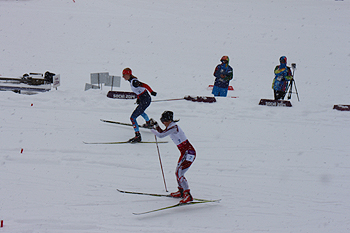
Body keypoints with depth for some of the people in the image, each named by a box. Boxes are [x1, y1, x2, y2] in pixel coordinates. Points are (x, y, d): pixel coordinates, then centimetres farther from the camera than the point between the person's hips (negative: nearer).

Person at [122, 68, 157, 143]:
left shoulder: (134, 82, -22)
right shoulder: (132, 81, 8)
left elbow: (144, 85, -33)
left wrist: (151, 91, -45)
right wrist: (138, 98, 22)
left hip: (145, 101, -10)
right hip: (144, 99, 10)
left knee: (133, 118, -11)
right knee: (140, 112, 40)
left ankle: (138, 136, -12)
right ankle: (148, 124, 64)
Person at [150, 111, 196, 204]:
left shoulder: (174, 127, -19)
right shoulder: (170, 127, 10)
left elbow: (161, 135, -23)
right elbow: (162, 132, 31)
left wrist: (153, 130, -4)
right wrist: (156, 125, 19)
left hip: (189, 153, -10)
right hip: (185, 153, 10)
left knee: (180, 174, -17)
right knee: (177, 172, 22)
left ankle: (188, 195, -19)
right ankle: (181, 192, 39)